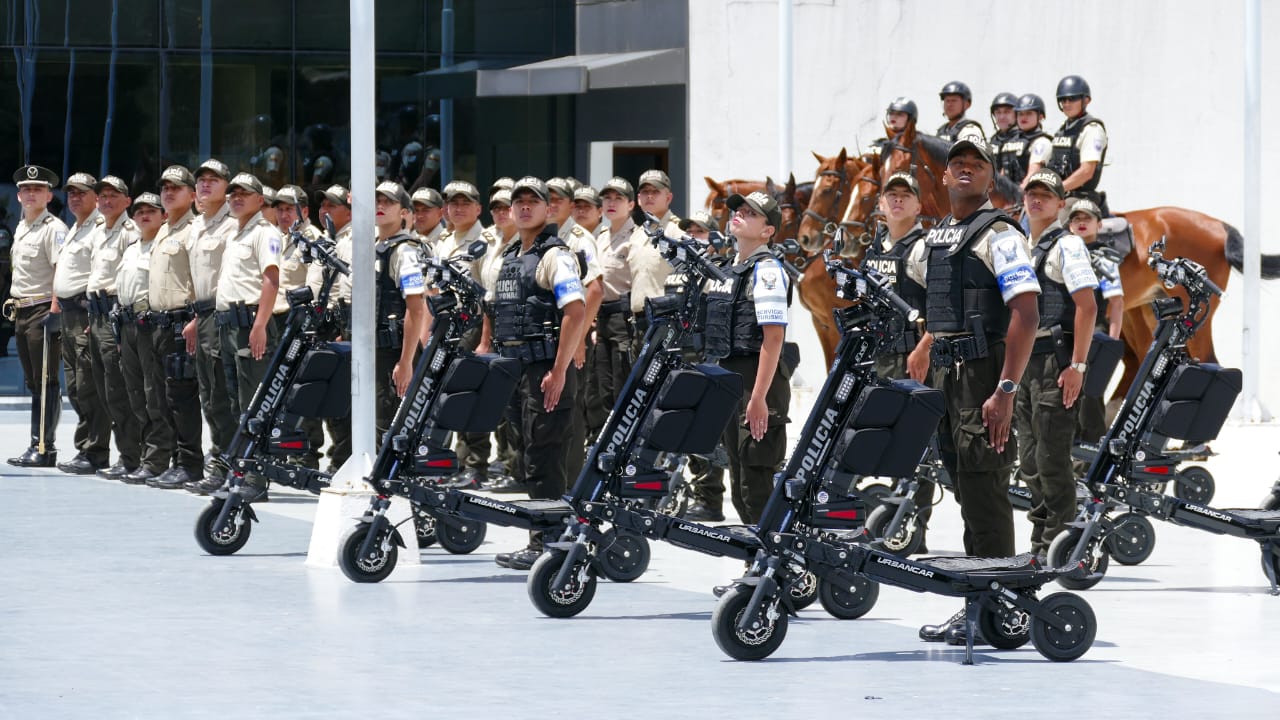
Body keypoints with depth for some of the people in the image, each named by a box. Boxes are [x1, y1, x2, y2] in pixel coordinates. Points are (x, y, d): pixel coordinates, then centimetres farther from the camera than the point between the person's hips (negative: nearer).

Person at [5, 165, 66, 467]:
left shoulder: (54, 228, -10)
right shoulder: (21, 228, 17)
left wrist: (54, 312, -23)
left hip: (43, 311, -9)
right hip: (22, 312, 9)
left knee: (46, 382, -8)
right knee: (32, 382, 11)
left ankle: (45, 448, -8)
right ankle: (37, 446, 15)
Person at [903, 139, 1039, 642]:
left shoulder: (1000, 236, -8)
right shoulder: (933, 240, 16)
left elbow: (1025, 315, -18)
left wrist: (1006, 390, -24)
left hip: (986, 374, -8)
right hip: (947, 375, 8)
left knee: (984, 488, -10)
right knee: (965, 487, 10)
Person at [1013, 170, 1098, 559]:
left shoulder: (1067, 246, -7)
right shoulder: (1024, 249, 19)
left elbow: (1087, 307, -15)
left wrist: (1077, 366, -21)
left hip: (1056, 362, -9)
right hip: (1025, 362, 9)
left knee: (1052, 459, -9)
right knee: (1030, 460, 11)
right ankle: (1039, 546, 17)